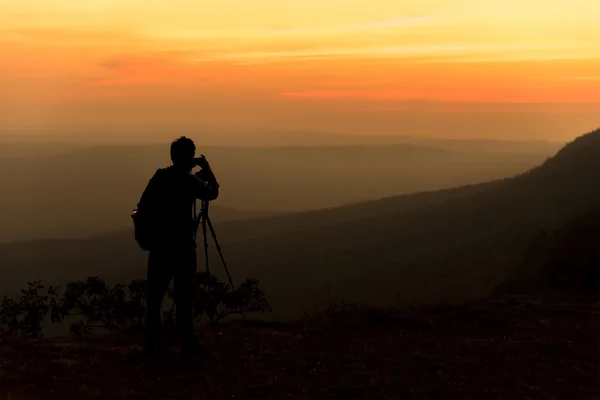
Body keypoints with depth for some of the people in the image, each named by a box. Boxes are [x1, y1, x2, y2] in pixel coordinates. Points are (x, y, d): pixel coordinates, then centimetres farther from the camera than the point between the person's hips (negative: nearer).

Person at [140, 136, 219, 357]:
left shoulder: (159, 176, 4)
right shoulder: (189, 181, -12)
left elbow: (144, 205, 11)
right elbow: (213, 192, 3)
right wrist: (206, 169, 10)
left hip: (159, 244, 5)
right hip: (182, 245, -5)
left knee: (155, 295, 8)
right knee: (184, 296, 2)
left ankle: (153, 343, 9)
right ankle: (187, 344, 5)